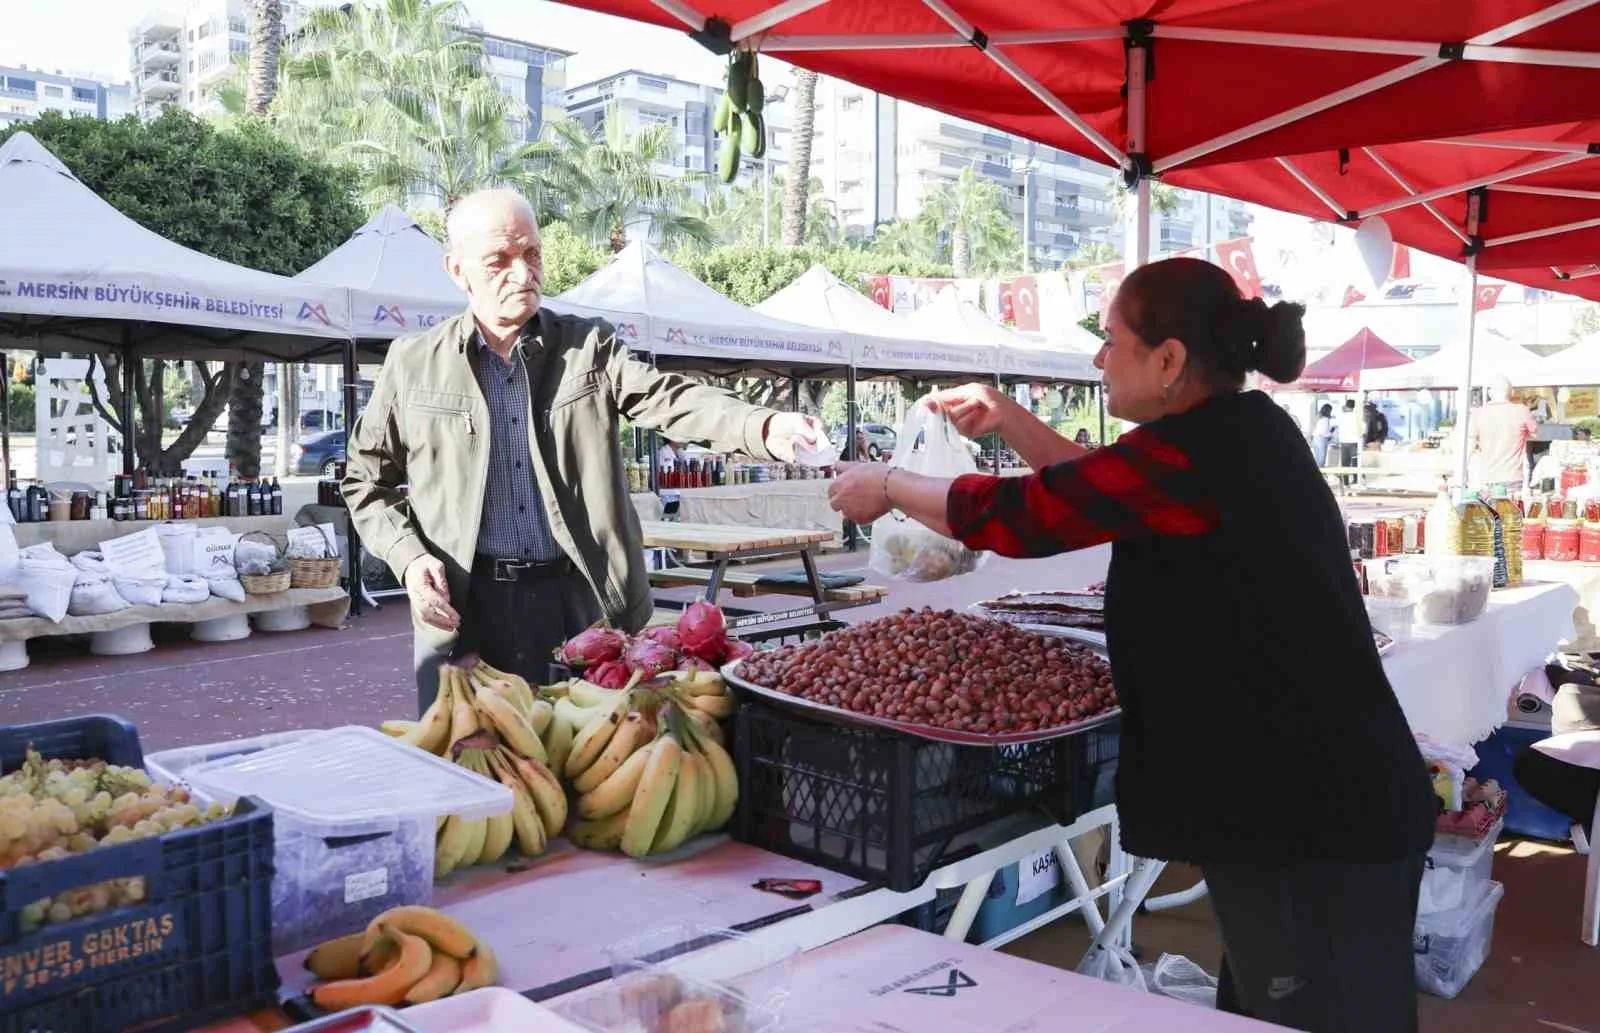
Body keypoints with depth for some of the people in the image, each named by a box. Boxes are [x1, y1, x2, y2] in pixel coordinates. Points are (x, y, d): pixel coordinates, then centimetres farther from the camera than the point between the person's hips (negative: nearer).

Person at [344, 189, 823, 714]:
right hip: (463, 609, 0)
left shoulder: (590, 345, 7)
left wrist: (764, 426, -28)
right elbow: (367, 480, 14)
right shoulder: (412, 364, 7)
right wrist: (408, 556, -4)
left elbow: (670, 398, -9)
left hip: (582, 598, 1)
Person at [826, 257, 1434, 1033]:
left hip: (1315, 825, -10)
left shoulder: (1193, 451, -21)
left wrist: (886, 487, 1)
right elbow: (1101, 487, 23)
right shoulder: (1238, 437, 9)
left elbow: (1016, 515, -14)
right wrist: (1008, 418, 17)